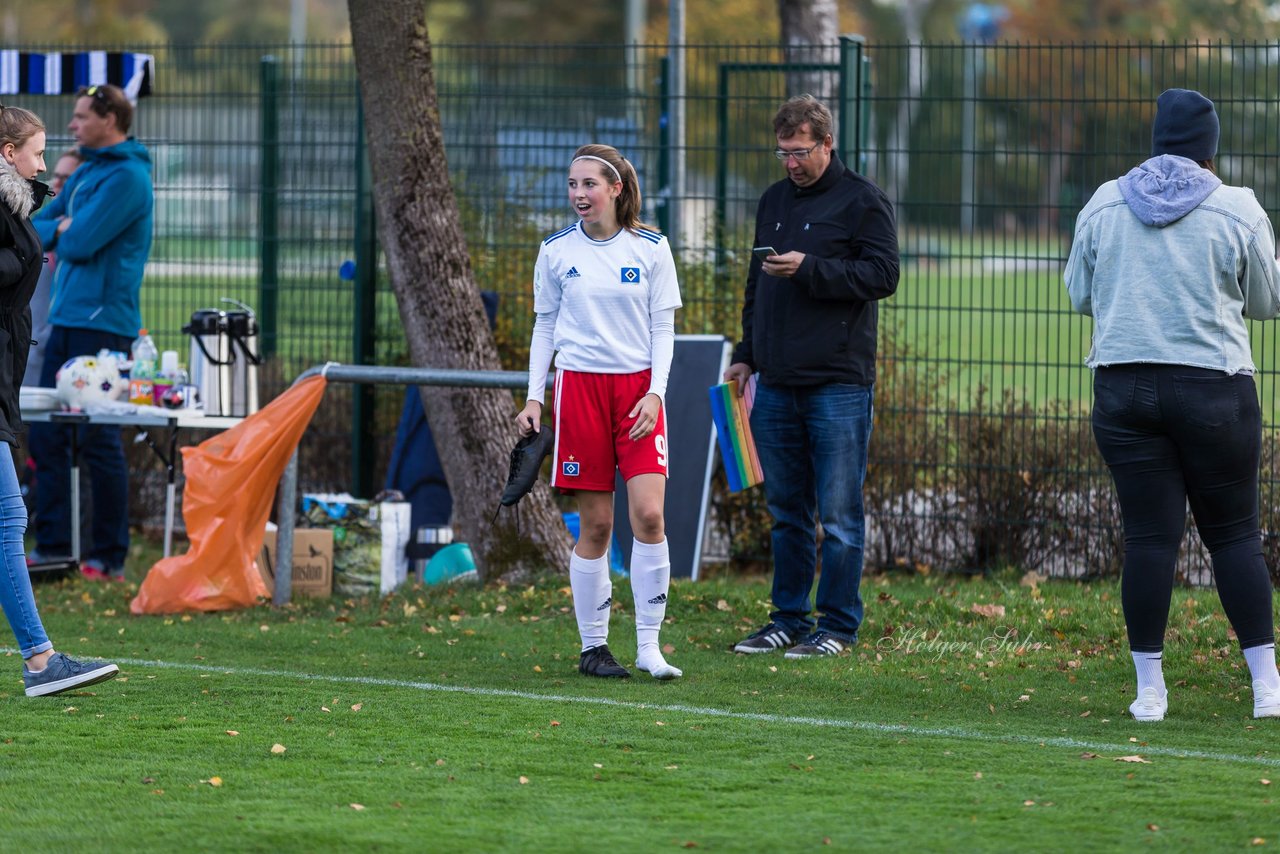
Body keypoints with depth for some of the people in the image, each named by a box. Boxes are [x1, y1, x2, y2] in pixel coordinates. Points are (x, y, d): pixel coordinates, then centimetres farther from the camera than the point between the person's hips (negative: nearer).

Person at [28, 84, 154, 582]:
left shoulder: (126, 178, -12)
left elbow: (81, 242, -18)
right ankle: (52, 546, 12)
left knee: (99, 442, -6)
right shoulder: (87, 172, 18)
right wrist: (63, 231, -1)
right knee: (47, 437, 7)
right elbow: (33, 230, 20)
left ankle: (109, 559, -2)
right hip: (67, 318, 9)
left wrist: (56, 233, 3)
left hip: (102, 324, -9)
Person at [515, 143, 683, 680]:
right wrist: (534, 397, 4)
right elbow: (544, 327, 11)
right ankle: (592, 646, 9)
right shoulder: (556, 251, 4)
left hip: (638, 387, 0)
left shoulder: (651, 248, 2)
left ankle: (648, 647, -7)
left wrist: (655, 394, -7)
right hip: (579, 386, 0)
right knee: (596, 524, -1)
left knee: (648, 515, -12)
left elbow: (663, 328, 4)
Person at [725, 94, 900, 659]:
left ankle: (838, 626, 2)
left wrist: (809, 269, -19)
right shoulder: (774, 201, 17)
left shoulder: (861, 200, -3)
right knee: (786, 511, 10)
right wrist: (747, 355, 17)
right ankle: (788, 619, 17)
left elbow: (882, 275, -12)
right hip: (777, 383, 6)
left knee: (838, 514, -3)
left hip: (839, 384, -6)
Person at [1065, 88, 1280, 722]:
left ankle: (1149, 690, 2)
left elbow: (1080, 295, 14)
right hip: (1214, 389, -2)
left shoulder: (1103, 205, 5)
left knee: (1148, 536, 2)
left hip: (1123, 386, 2)